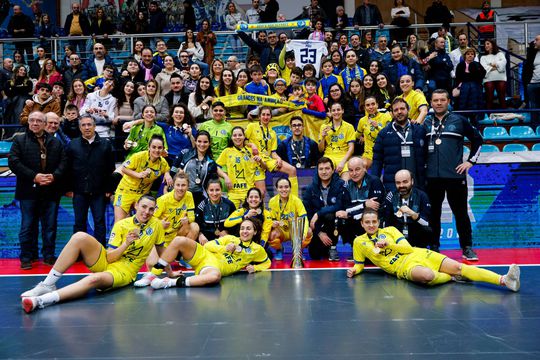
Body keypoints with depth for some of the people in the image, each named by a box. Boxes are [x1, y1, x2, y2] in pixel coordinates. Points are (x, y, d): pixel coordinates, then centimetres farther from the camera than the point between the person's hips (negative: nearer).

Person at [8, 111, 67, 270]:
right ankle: (27, 257, 14)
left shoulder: (55, 142, 11)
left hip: (51, 191, 2)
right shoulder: (19, 140, 4)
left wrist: (54, 176, -14)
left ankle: (49, 255, 18)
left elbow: (63, 162, 5)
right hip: (29, 191, -2)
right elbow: (13, 162, -7)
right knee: (28, 226, 4)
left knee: (50, 226, 8)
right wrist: (34, 176, -16)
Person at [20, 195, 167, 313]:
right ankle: (48, 285, -22)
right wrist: (126, 243, -21)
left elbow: (161, 252, 13)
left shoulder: (156, 224, -1)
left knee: (95, 279, -39)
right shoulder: (122, 225, 0)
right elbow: (109, 258, -7)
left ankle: (40, 301, -49)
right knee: (80, 237, -24)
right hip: (105, 262, 3)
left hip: (124, 272, -3)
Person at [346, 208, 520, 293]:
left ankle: (503, 280, -22)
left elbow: (408, 248, 4)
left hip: (418, 254, 4)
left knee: (458, 267, -15)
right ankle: (452, 277, -8)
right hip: (403, 267, -3)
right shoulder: (359, 242, 8)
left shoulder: (389, 230, 11)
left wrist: (387, 243, -11)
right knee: (427, 276, -40)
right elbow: (359, 264, 18)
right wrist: (354, 270, -6)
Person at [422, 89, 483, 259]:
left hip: (455, 175, -2)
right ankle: (434, 247, 18)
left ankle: (467, 248, 13)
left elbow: (477, 139, 10)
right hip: (432, 177, 2)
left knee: (461, 213, 3)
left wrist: (470, 161, 4)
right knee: (433, 213, 8)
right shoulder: (426, 124, 9)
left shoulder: (459, 120, 4)